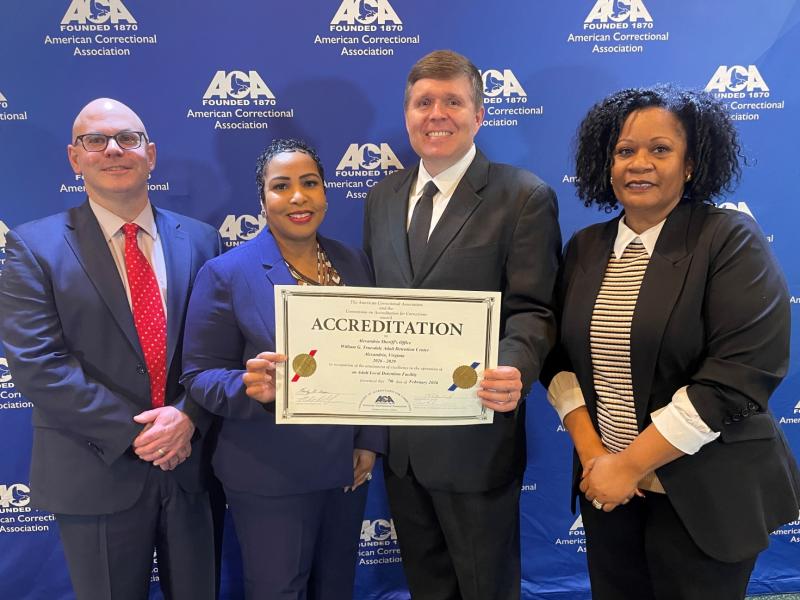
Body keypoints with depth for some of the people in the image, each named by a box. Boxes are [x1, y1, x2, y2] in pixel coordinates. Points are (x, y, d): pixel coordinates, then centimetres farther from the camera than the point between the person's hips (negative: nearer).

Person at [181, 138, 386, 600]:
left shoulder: (355, 263, 2)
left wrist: (371, 441, 0)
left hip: (347, 466, 5)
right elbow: (200, 376, -10)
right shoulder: (226, 274, -11)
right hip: (270, 475, -4)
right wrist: (252, 387, -30)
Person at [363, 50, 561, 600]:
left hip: (476, 438, -5)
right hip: (398, 438, 5)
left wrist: (514, 370, -34)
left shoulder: (525, 197, -9)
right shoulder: (382, 199, 8)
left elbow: (532, 310, -14)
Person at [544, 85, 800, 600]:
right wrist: (590, 450, -9)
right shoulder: (584, 248, 4)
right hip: (605, 486, 4)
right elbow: (560, 357, 5)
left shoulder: (731, 240, -10)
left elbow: (740, 374, -19)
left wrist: (630, 464, -17)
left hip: (705, 495, -4)